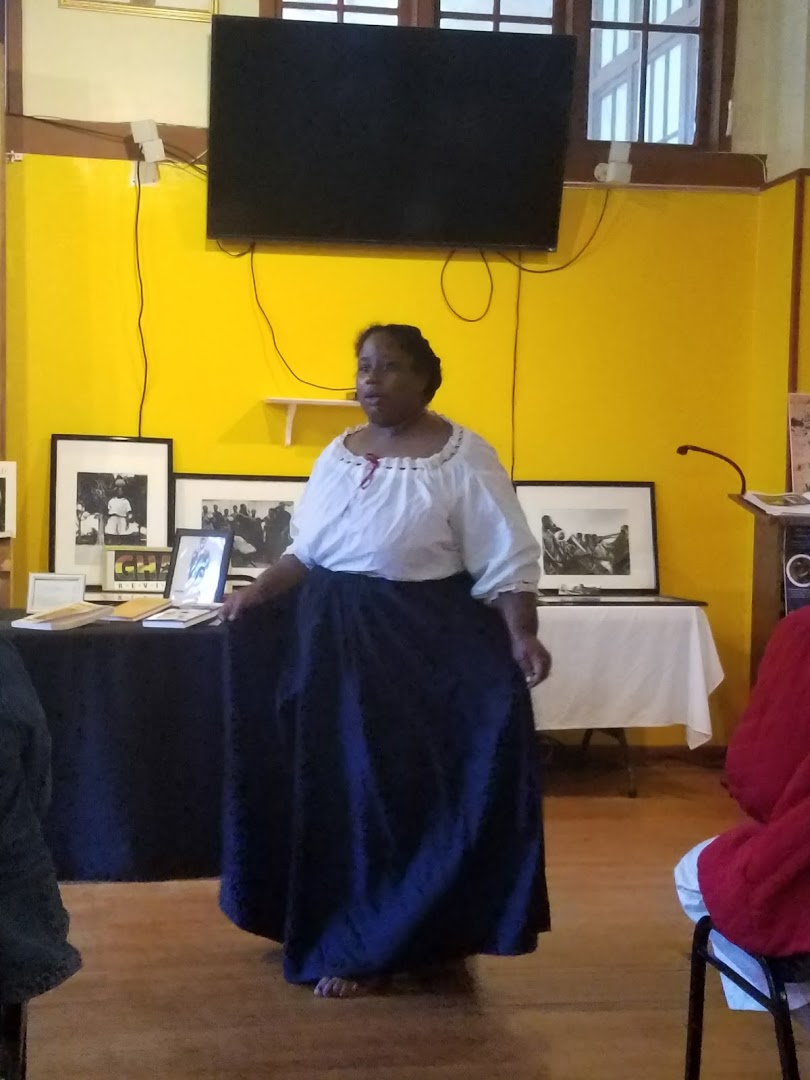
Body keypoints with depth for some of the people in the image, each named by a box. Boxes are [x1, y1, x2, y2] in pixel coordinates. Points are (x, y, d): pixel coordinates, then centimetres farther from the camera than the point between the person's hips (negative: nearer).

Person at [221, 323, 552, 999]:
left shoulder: (462, 458, -9)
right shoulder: (337, 455, 10)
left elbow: (508, 562, -12)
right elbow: (309, 551, 14)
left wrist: (522, 637, -24)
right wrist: (258, 593, 1)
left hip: (425, 650, -6)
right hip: (334, 645, 6)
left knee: (411, 794, -2)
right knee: (339, 791, 10)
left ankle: (385, 945, 12)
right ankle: (351, 939, 24)